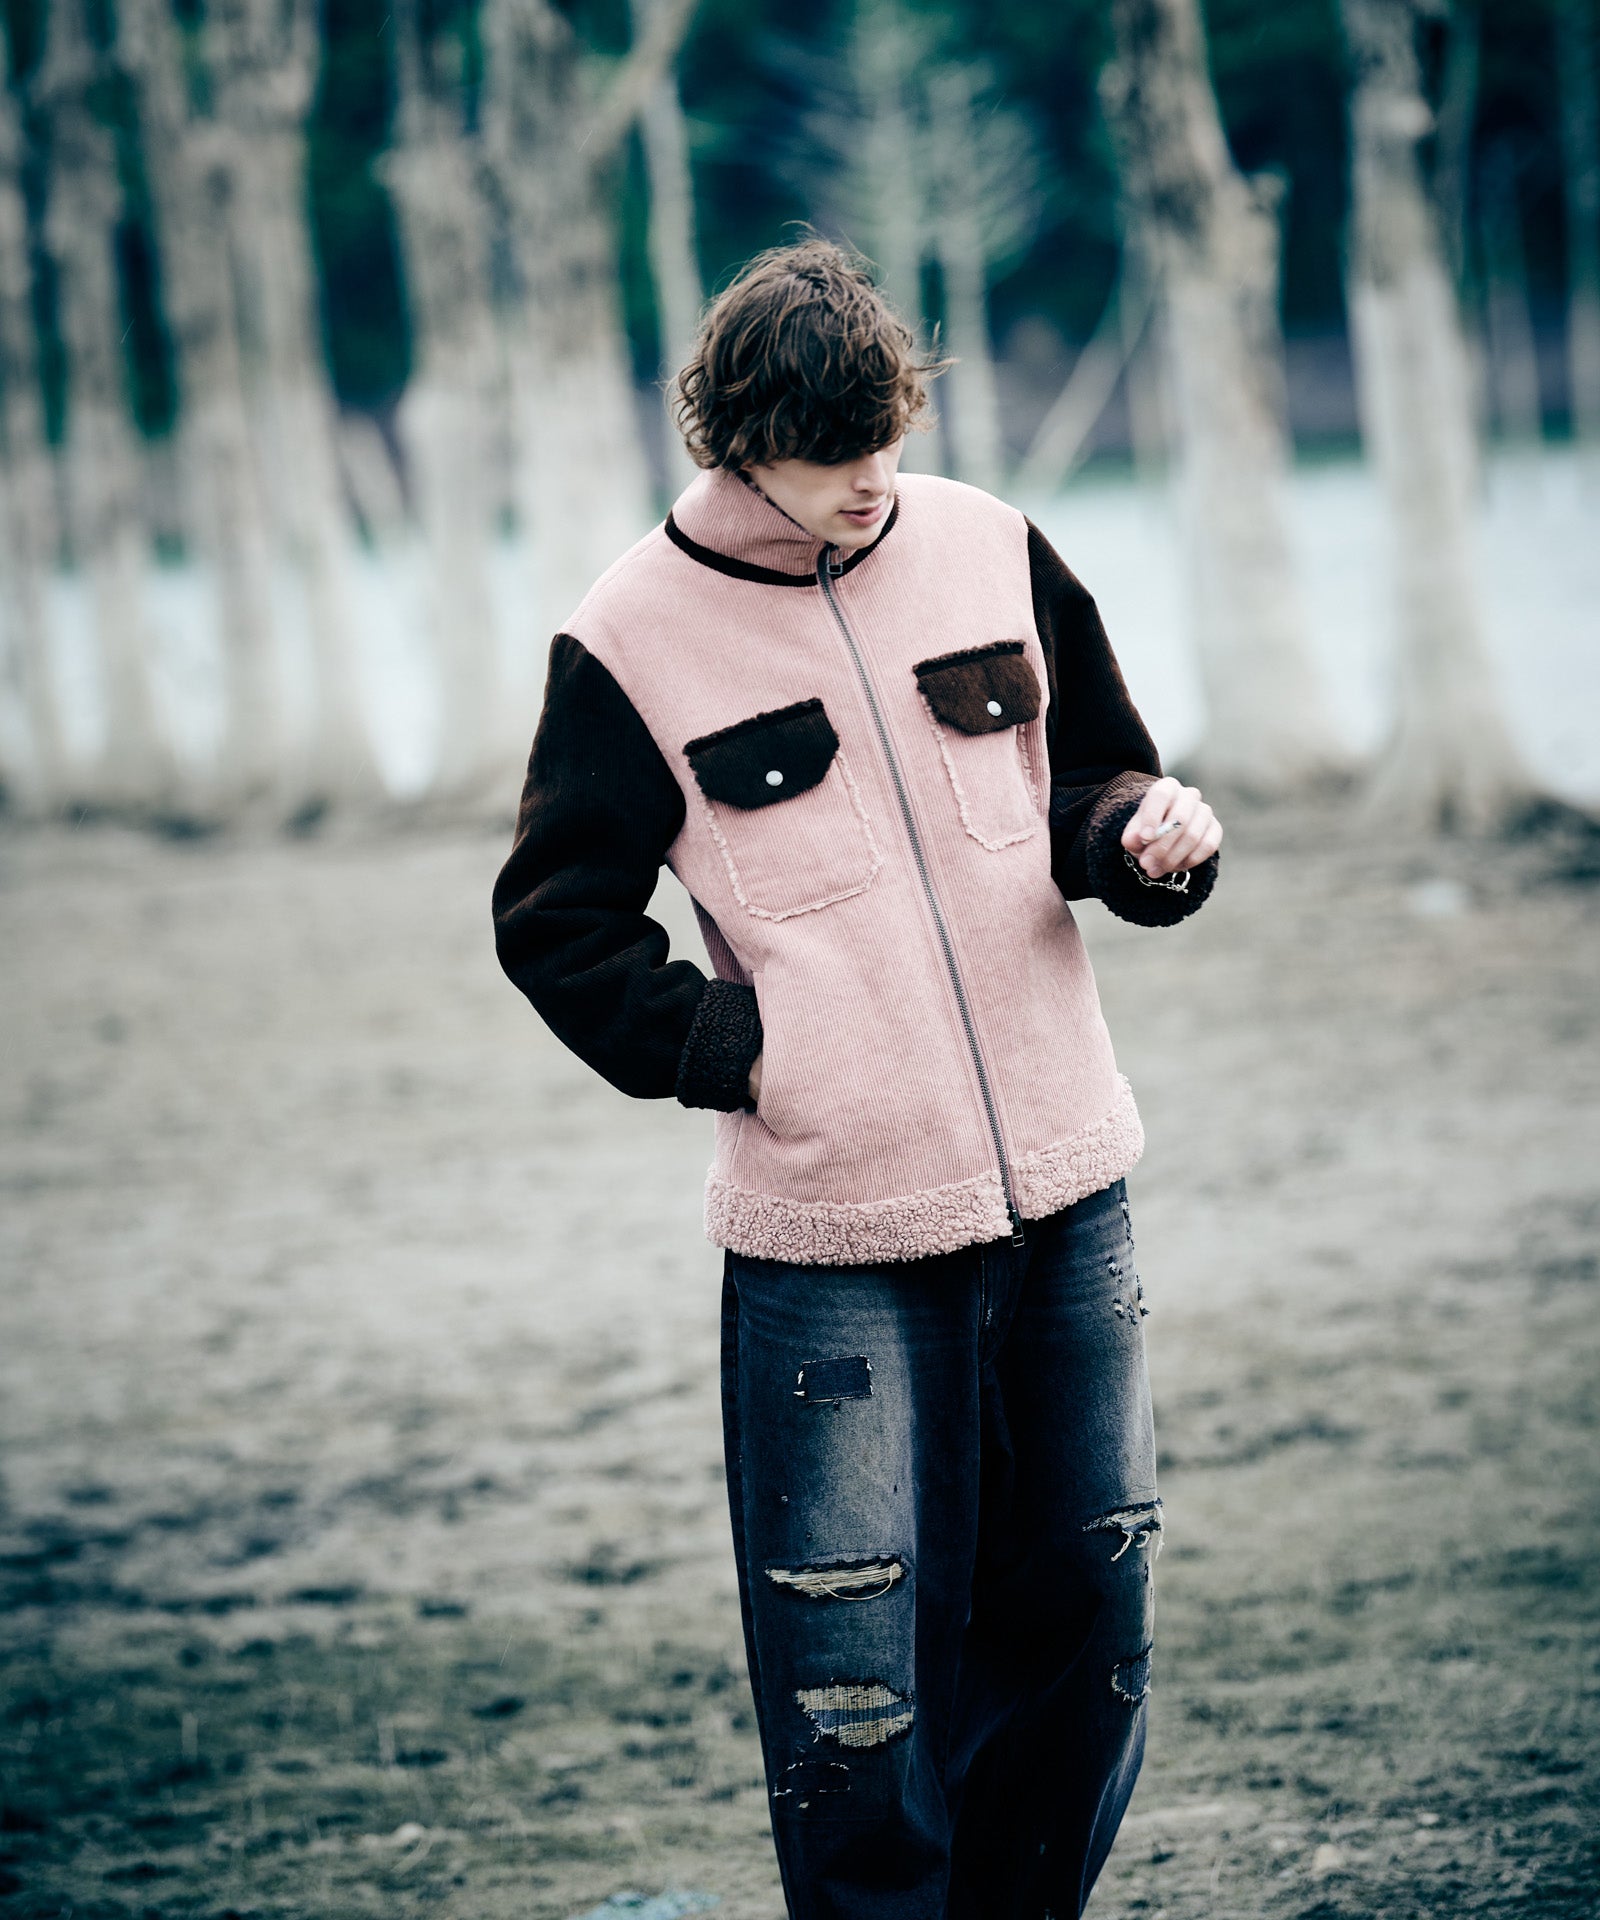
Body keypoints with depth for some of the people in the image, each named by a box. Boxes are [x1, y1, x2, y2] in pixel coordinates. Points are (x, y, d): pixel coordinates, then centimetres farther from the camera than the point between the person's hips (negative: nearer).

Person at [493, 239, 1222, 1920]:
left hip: (1064, 1196, 4)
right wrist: (731, 1054, -8)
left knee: (1087, 1622, 12)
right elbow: (556, 921, 1)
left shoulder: (988, 550, 4)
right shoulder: (630, 642, -6)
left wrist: (1146, 839, -7)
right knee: (857, 1686, -3)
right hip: (831, 1237, -4)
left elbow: (1091, 785, 14)